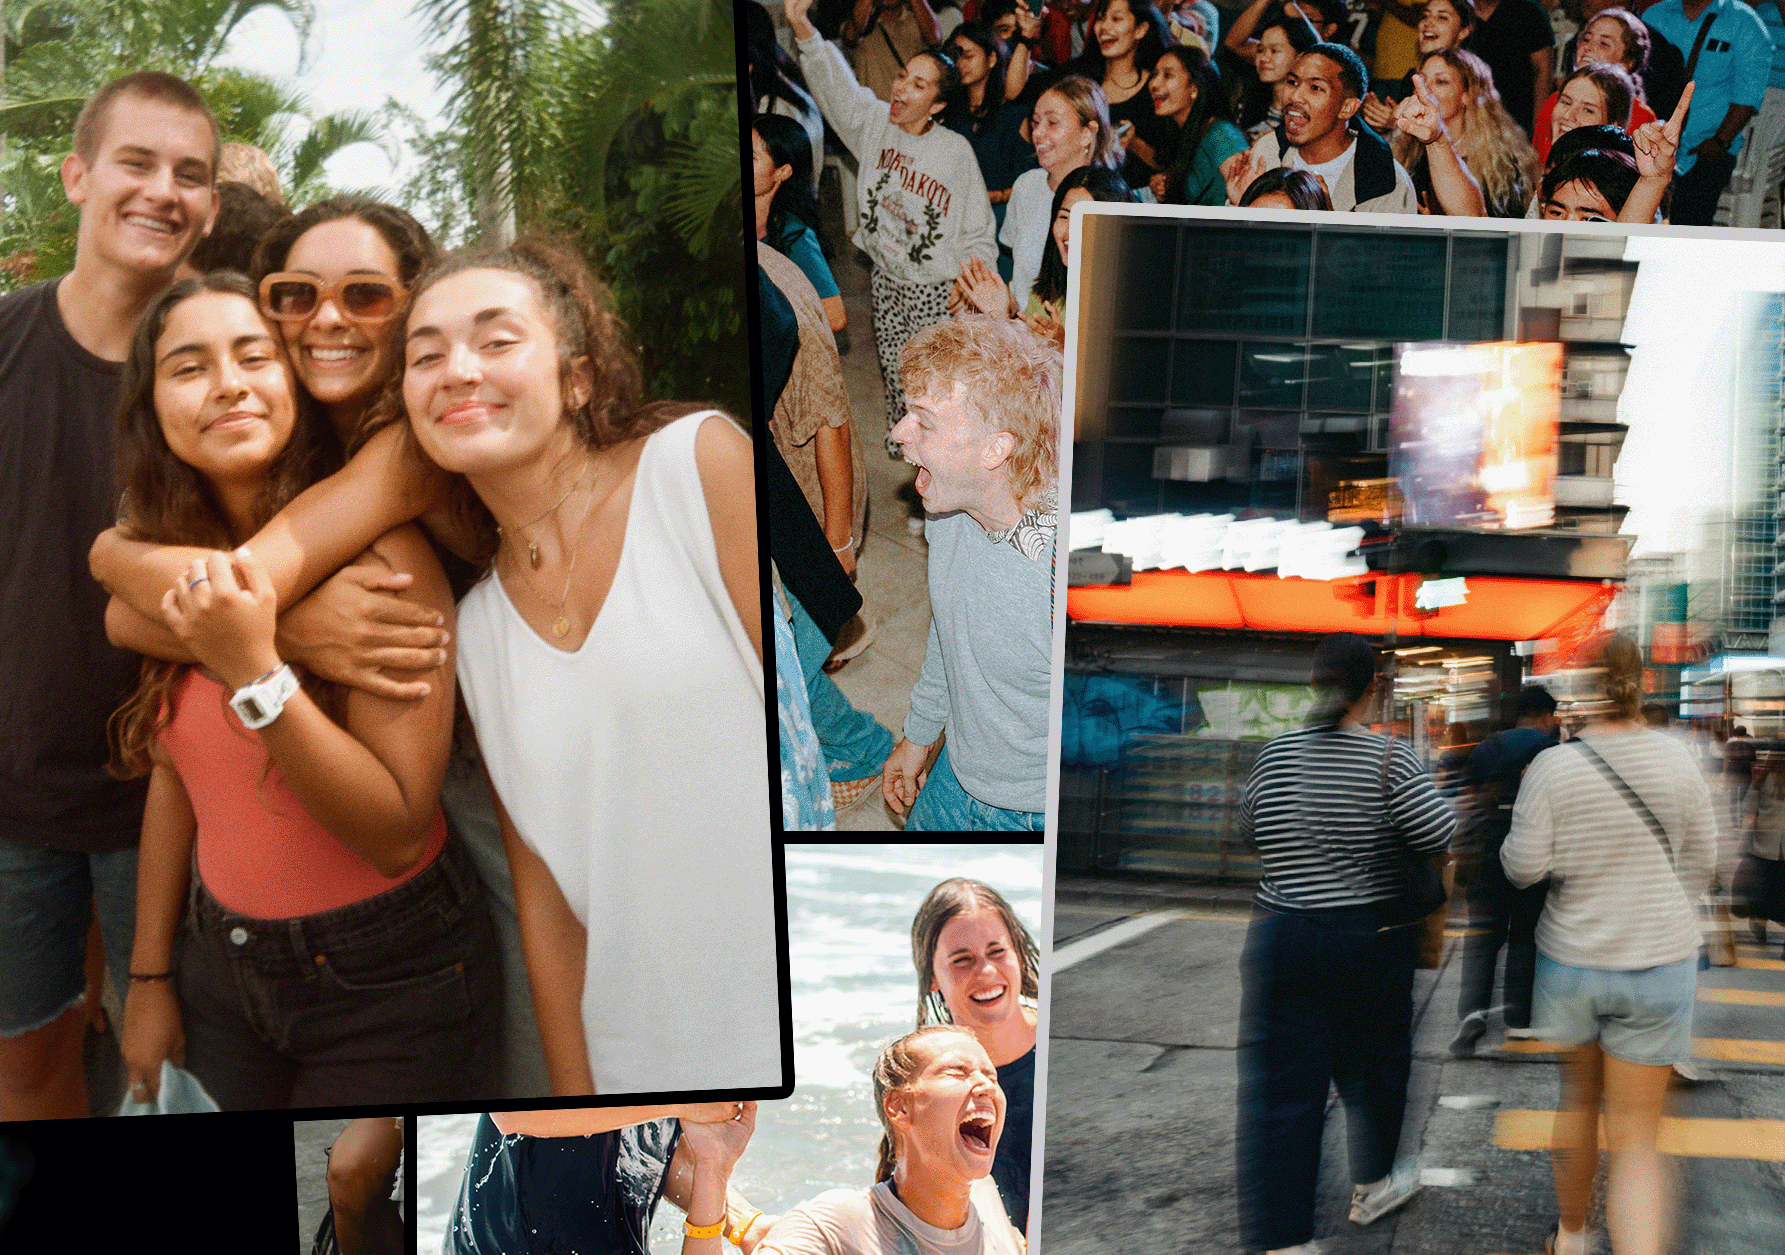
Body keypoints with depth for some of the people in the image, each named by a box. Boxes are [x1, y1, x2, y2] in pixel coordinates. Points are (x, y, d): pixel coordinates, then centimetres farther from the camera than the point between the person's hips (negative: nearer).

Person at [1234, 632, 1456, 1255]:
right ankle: (1372, 1186, 41)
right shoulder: (1390, 759, -12)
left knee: (1279, 1086, 2)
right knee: (1372, 1062, 22)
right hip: (1374, 939, -1)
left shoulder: (1275, 756, -2)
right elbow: (1441, 837, -14)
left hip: (1281, 939, 1)